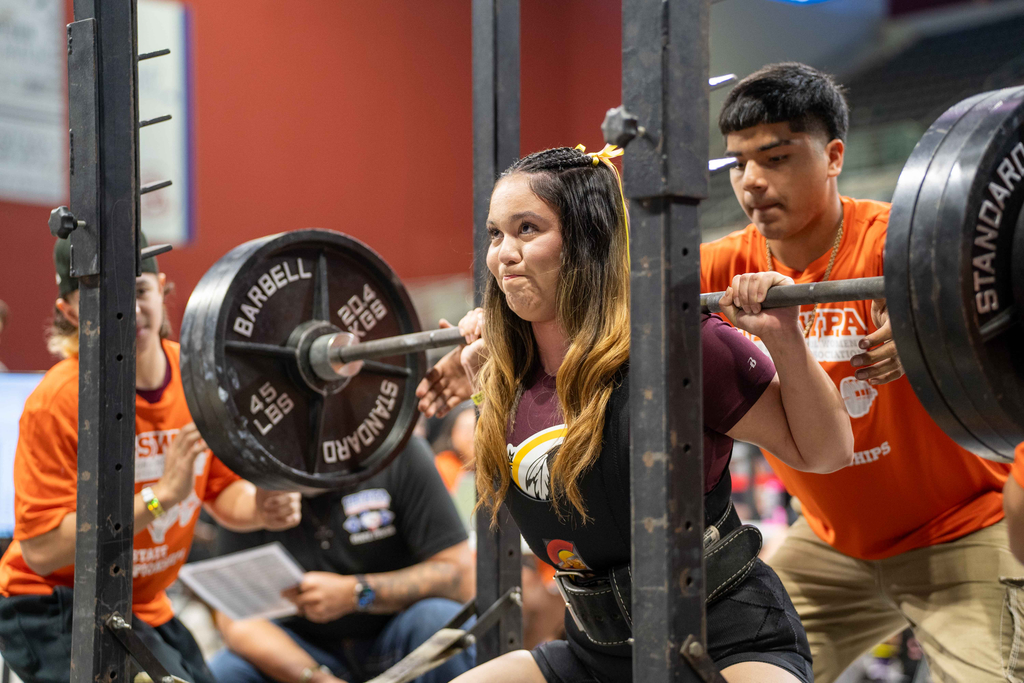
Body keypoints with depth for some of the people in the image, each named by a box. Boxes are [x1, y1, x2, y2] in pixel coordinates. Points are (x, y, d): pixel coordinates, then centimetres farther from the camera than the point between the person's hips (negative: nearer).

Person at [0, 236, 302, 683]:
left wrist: (261, 508, -18)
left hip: (144, 607, 7)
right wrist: (160, 496, -32)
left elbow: (223, 489, 5)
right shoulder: (57, 403, -23)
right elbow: (42, 549, -26)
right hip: (52, 613, -7)